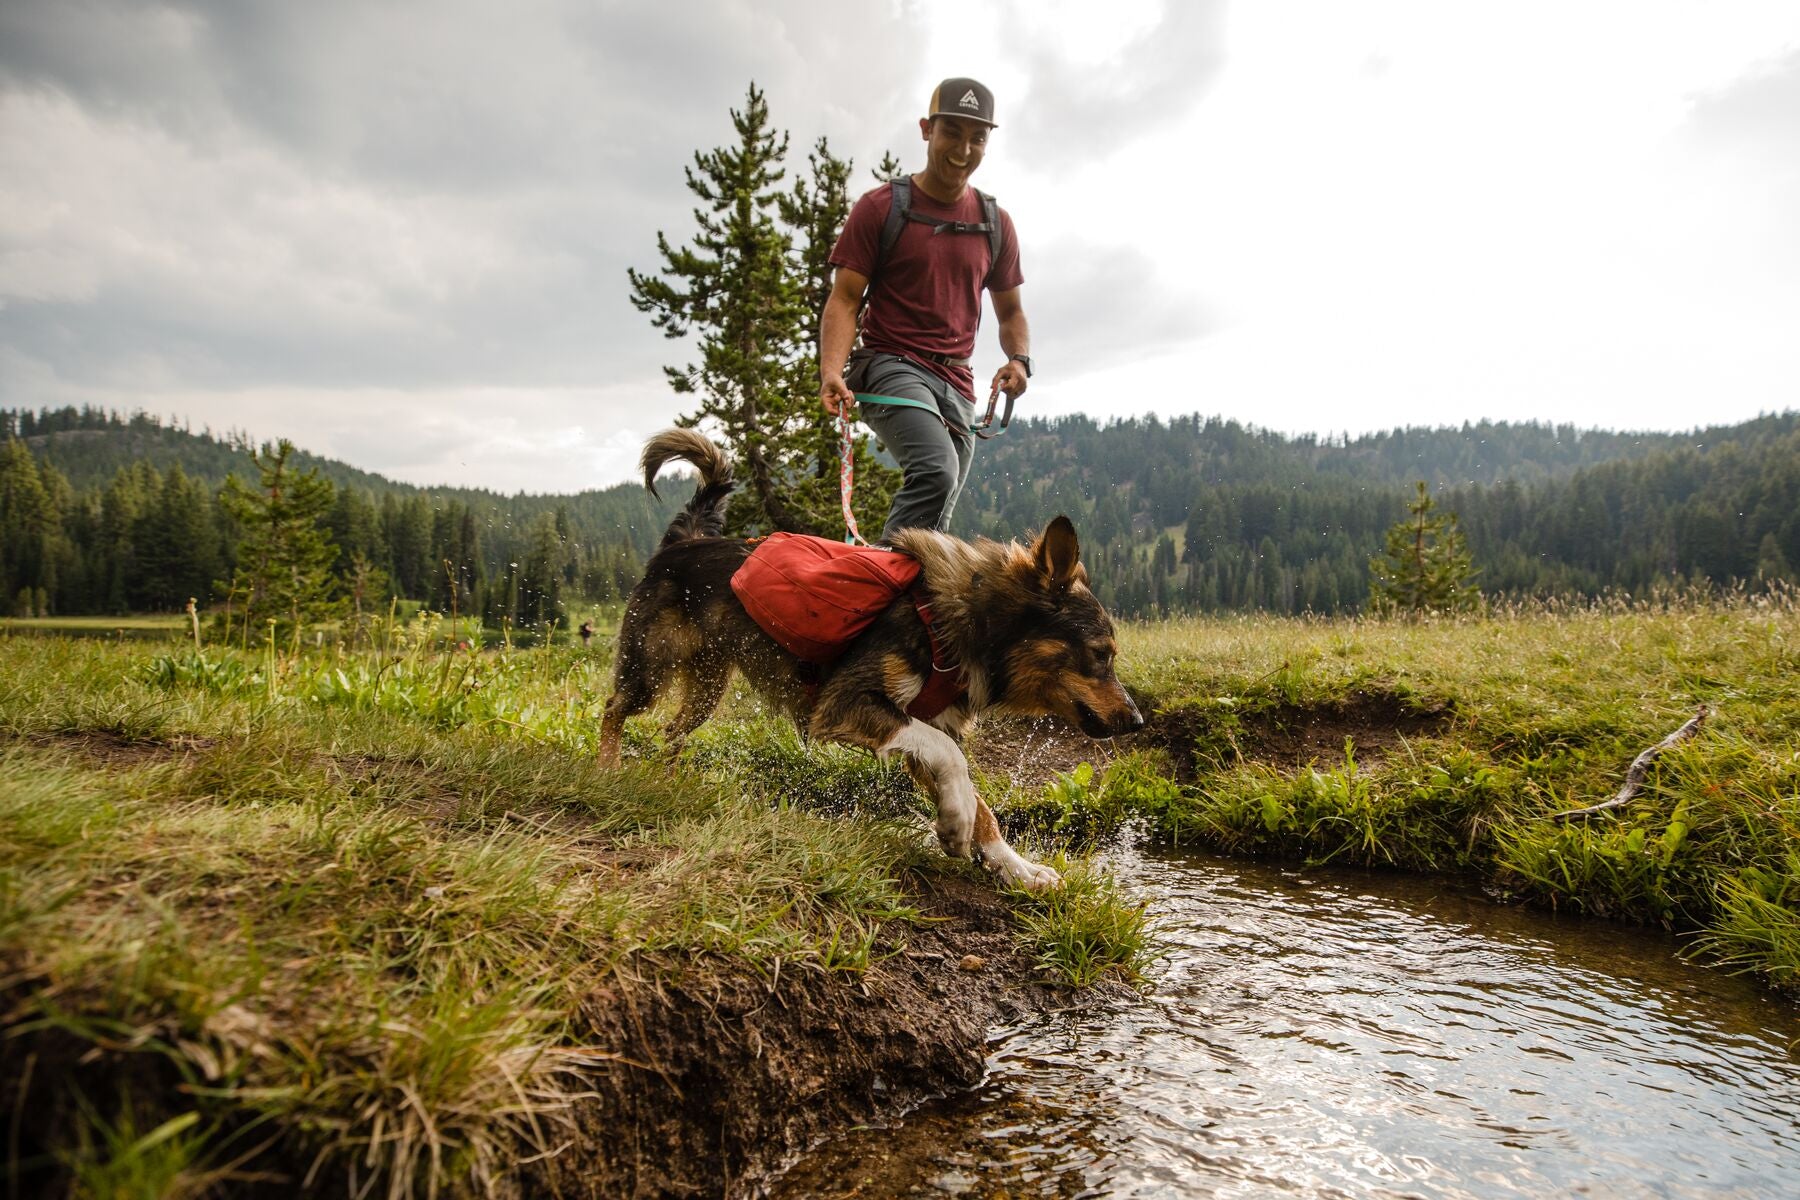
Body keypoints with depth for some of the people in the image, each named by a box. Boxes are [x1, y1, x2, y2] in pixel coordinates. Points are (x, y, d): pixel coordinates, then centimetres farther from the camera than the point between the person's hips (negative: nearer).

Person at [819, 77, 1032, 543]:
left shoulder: (995, 223, 13)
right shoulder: (881, 207, 2)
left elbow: (1010, 311, 21)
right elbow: (844, 300, -3)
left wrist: (1019, 359, -1)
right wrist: (832, 370, -21)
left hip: (957, 384, 5)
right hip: (891, 364, -5)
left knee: (935, 521, 3)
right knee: (936, 471, -32)